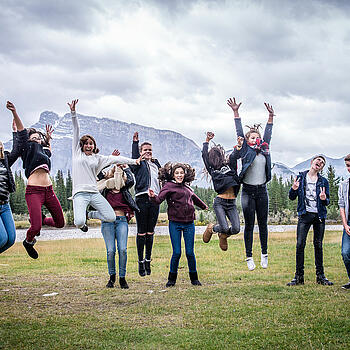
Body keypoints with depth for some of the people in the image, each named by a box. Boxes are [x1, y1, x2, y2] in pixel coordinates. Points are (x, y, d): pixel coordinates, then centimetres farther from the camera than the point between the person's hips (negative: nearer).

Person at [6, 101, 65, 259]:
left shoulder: (44, 151, 24)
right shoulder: (29, 148, 8)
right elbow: (21, 131, -4)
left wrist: (48, 137, 40)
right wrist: (14, 112, -13)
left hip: (49, 190, 7)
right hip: (34, 191, -7)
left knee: (60, 222, 9)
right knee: (36, 227, -15)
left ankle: (41, 219, 38)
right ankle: (28, 242, 19)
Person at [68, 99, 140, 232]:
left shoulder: (97, 158, 18)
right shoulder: (77, 153, 12)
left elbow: (115, 159, 16)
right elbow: (76, 131, 7)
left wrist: (133, 161, 12)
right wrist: (73, 112, 4)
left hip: (94, 193, 4)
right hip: (80, 193, -3)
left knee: (111, 217, -9)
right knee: (79, 222, -24)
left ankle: (88, 214, 19)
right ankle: (82, 222, 17)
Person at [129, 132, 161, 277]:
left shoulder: (155, 164, 24)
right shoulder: (139, 163, 7)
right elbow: (134, 158, -14)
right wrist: (135, 142, -24)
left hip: (154, 199, 5)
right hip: (142, 198, -5)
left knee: (150, 231, 8)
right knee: (141, 231, -4)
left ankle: (148, 260, 16)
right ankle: (141, 261, 1)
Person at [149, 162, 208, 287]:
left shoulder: (186, 187, 14)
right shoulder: (168, 186, -1)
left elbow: (194, 198, 35)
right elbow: (159, 199, -15)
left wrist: (204, 206, 52)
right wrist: (153, 196, -37)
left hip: (189, 223, 4)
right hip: (175, 223, -4)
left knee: (190, 252, 3)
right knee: (177, 252, -5)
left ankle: (194, 278, 20)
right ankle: (172, 279, 14)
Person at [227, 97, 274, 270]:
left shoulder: (264, 149, 9)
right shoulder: (245, 150, 0)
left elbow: (268, 133, 16)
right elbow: (239, 133, -1)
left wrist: (271, 116, 15)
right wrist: (236, 113, -4)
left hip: (262, 191, 3)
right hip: (248, 191, -3)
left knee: (263, 224, 8)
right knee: (249, 225, 1)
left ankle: (264, 254, 19)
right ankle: (249, 257, 7)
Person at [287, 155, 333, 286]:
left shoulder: (323, 181, 8)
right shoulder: (301, 177, 8)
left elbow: (327, 202, 9)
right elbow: (292, 197, 7)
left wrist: (324, 199, -14)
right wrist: (294, 189, -14)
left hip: (319, 216, 1)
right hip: (304, 215, -1)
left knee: (318, 245, 4)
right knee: (300, 244, -7)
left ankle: (320, 276, 13)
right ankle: (299, 276, -1)